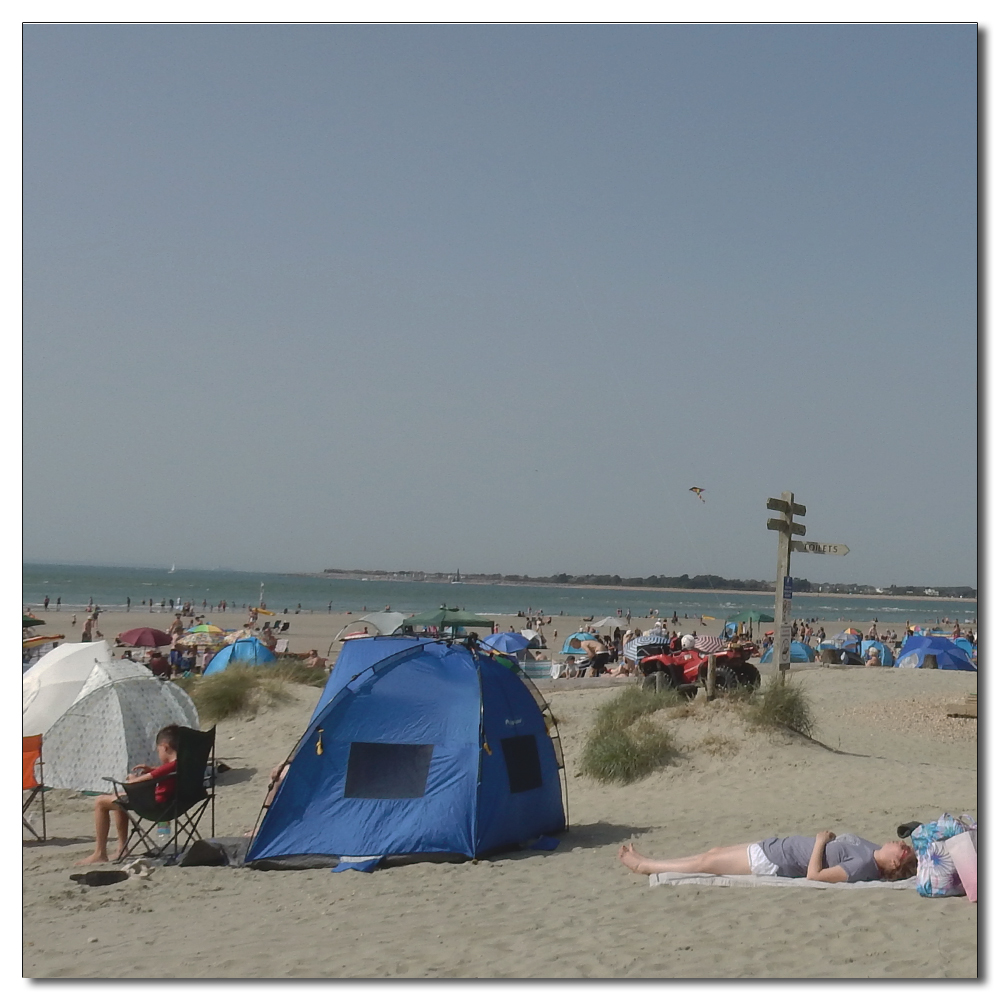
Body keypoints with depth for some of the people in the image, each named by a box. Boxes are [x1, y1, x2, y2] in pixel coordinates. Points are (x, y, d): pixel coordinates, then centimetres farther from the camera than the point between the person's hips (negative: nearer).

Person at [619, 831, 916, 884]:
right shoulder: (871, 851, -2)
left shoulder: (864, 866, -27)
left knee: (706, 863, 3)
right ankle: (645, 862, 28)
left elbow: (814, 875, -29)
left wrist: (821, 842, -20)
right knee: (713, 852, 16)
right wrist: (828, 840, -1)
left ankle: (643, 866, 21)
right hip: (776, 846, 9)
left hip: (772, 862, -9)